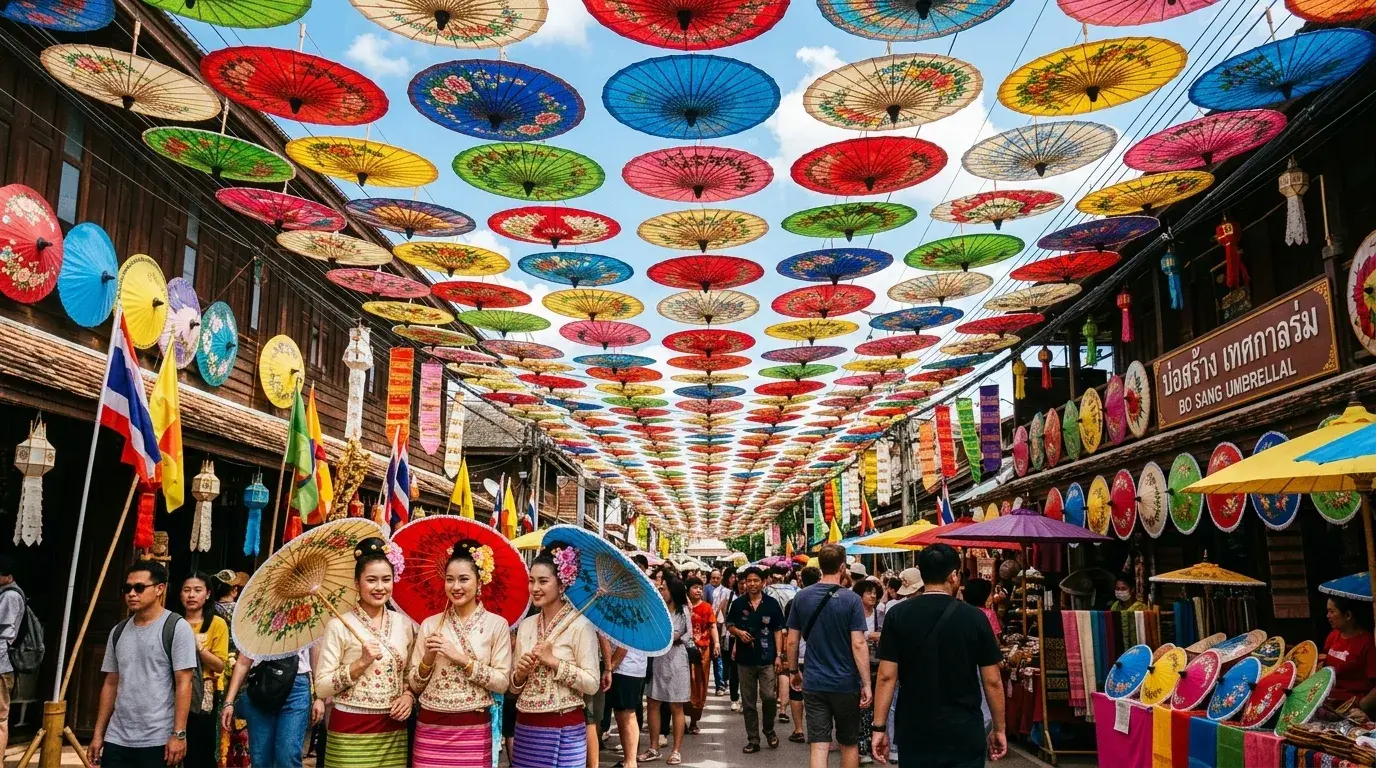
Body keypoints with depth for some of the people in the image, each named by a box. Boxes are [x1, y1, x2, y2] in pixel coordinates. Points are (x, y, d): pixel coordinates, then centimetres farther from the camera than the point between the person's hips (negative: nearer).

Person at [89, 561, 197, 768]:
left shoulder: (177, 627, -7)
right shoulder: (118, 631, 11)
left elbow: (184, 683, -11)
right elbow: (111, 684, 15)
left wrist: (179, 734, -16)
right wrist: (98, 734, 12)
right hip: (116, 740, 5)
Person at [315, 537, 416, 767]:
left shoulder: (404, 624, 6)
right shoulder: (340, 625, -7)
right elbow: (321, 687, -10)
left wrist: (409, 695, -2)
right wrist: (360, 663, -20)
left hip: (394, 732, 4)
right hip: (350, 733, -4)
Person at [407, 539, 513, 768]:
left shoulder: (497, 624, -3)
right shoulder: (430, 624, 3)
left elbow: (502, 682, -8)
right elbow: (414, 685, 6)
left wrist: (464, 660, -15)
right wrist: (428, 658, -12)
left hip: (473, 730, -2)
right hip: (430, 729, 2)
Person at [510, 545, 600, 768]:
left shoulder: (579, 624, -10)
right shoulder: (526, 625, 8)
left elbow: (592, 684, -16)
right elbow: (514, 688, 13)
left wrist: (553, 661, -19)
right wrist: (520, 673, -8)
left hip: (563, 730, -5)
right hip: (525, 727, 5)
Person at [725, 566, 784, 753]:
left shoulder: (772, 604, 0)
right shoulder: (738, 603, 3)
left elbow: (778, 631, 3)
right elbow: (729, 625, 12)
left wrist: (778, 655, -4)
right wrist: (738, 632, -10)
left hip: (767, 659, -2)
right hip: (745, 659, 2)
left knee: (769, 696, -11)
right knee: (748, 702, 7)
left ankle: (769, 730, 15)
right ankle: (753, 740, 18)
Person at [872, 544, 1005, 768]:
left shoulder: (897, 615, -5)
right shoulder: (974, 617, -6)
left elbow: (887, 676, -7)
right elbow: (992, 681, -3)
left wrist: (879, 727, -1)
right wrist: (998, 729, 9)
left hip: (914, 732, 1)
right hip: (964, 733, -1)